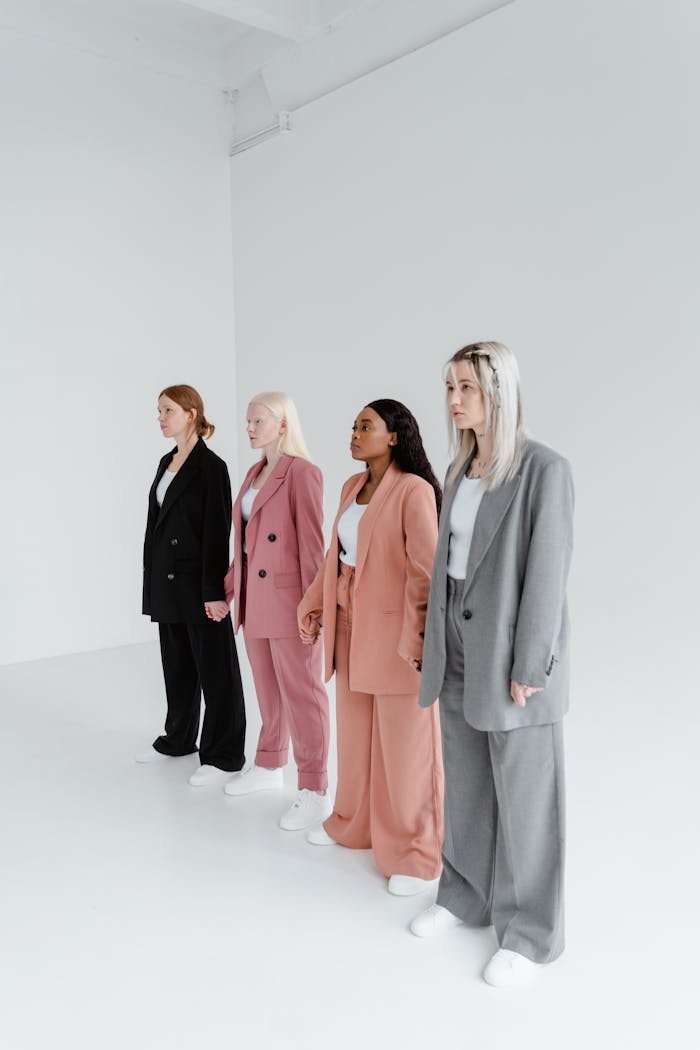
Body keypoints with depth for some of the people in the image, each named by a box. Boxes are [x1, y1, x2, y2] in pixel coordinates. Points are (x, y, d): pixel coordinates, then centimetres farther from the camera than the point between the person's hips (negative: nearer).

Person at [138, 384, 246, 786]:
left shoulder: (211, 466, -12)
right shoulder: (166, 462, 13)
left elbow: (217, 531, -16)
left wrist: (213, 591, -19)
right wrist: (152, 577, 15)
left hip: (197, 581, -8)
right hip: (166, 579, 8)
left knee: (214, 668, 2)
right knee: (176, 663, 18)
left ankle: (224, 754, 12)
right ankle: (179, 738, 33)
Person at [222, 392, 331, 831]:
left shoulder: (303, 473, -12)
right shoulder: (255, 472, 14)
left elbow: (312, 544, -16)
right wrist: (229, 585, 16)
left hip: (288, 599, -8)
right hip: (255, 598, 8)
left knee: (300, 693, -1)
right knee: (268, 689, 19)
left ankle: (315, 791, 9)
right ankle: (269, 766, 34)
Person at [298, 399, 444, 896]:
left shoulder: (414, 490, -15)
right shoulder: (353, 486, 10)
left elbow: (425, 569, -20)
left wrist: (421, 637, -24)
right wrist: (313, 605, 15)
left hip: (393, 628, -7)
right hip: (350, 626, 8)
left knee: (404, 742, 3)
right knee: (355, 731, 19)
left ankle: (416, 854, 19)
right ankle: (355, 823, 38)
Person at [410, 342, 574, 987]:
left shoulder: (545, 469, -15)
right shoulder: (461, 469, 8)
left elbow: (548, 572, -17)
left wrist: (529, 668, -17)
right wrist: (438, 642, 11)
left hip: (511, 653, -7)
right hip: (460, 649, 7)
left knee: (525, 797, 6)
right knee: (465, 783, 18)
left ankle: (530, 933, 22)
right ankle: (467, 895, 36)